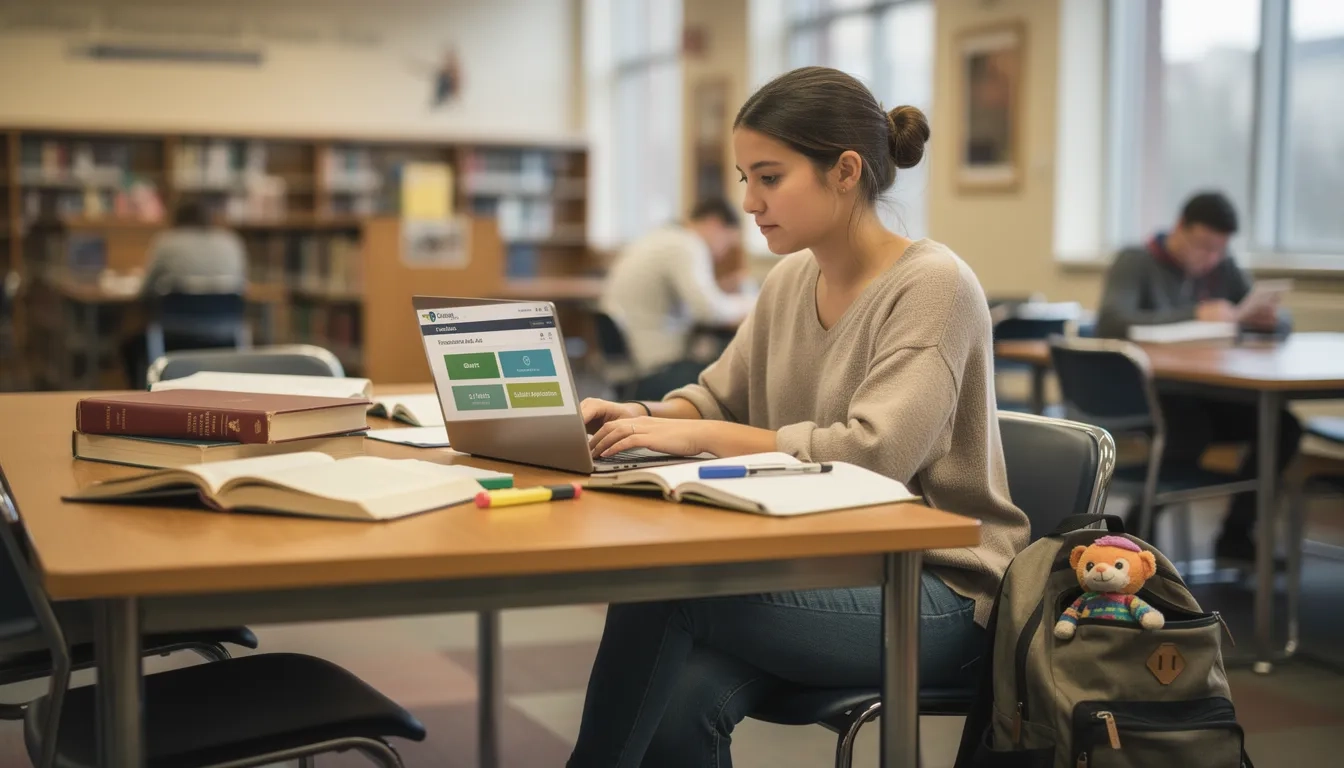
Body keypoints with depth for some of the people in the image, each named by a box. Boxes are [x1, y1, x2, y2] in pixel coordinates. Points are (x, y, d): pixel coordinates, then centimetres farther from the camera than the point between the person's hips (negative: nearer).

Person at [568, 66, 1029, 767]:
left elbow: (871, 455, -25)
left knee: (659, 589, -24)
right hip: (824, 568, 6)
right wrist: (646, 417, -5)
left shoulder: (932, 286, -14)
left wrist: (697, 436, -25)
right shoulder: (790, 280, 8)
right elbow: (719, 396, 18)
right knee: (680, 704, -25)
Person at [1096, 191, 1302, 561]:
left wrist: (1271, 318, -12)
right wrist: (1194, 313, -30)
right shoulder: (1135, 263, -5)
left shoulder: (1224, 269, 11)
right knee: (1191, 431, -37)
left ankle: (1236, 534, -7)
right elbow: (1112, 322, -23)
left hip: (1205, 395, 6)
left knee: (1282, 425, -20)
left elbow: (1281, 321, 14)